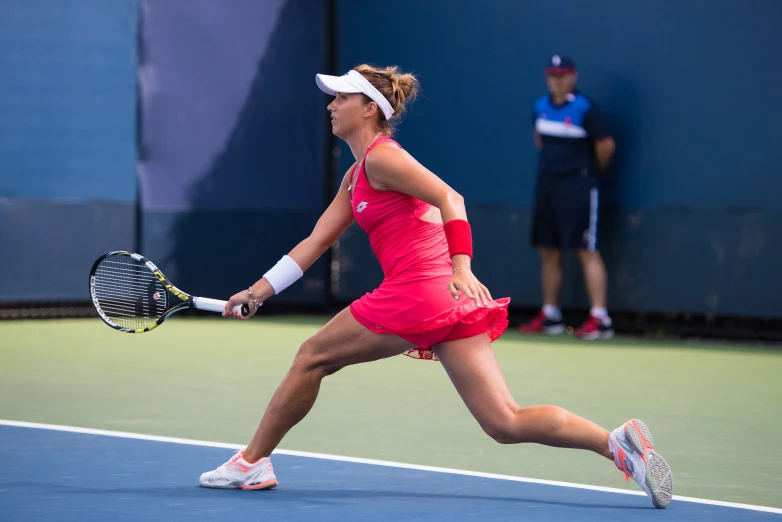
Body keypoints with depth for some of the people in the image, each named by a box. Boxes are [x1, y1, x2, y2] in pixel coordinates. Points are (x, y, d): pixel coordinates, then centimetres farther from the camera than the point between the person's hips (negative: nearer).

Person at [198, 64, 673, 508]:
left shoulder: (381, 156, -4)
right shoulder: (356, 177, 24)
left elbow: (450, 199, -16)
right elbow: (316, 242, 27)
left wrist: (462, 269, -27)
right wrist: (260, 291, 24)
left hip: (417, 293, -9)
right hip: (449, 304, 9)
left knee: (312, 357, 10)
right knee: (506, 423, -1)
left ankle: (252, 462, 21)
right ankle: (619, 442, -13)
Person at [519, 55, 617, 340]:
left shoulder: (585, 109, -12)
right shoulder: (540, 107, 9)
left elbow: (606, 145, -8)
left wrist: (593, 171, 6)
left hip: (577, 188, -7)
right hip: (546, 185, 7)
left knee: (587, 252, -10)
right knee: (548, 252, 10)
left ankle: (599, 319, -12)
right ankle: (550, 316, 19)